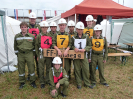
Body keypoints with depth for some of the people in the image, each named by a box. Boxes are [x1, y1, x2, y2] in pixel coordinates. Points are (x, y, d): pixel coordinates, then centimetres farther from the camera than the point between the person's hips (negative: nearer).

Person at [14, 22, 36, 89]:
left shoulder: (31, 36, -1)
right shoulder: (17, 36, 3)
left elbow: (34, 45, 7)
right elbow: (15, 46, 11)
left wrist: (33, 54, 5)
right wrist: (17, 54, 9)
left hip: (29, 54, -1)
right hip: (20, 54, 2)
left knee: (31, 68, 2)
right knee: (21, 68, 9)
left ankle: (33, 82, 20)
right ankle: (22, 82, 26)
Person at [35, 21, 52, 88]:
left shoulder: (50, 36, 8)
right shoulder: (39, 36, 0)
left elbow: (52, 45, 11)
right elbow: (36, 46, 2)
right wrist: (37, 55, 0)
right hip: (41, 54, -2)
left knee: (49, 68, 11)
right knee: (41, 69, 4)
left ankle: (48, 80, 26)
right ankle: (42, 82, 17)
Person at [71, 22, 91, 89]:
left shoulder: (86, 37, 4)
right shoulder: (73, 37, 2)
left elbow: (89, 46, 4)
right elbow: (71, 45, 6)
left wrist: (85, 49, -15)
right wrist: (74, 48, -15)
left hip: (84, 54, 1)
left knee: (86, 69, 1)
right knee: (77, 70, 5)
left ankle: (87, 83, 19)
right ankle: (79, 84, 20)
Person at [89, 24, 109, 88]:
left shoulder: (104, 39, 0)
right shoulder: (92, 39, -3)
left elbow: (106, 49, 5)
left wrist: (105, 58, 3)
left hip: (101, 56, 1)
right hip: (93, 56, -1)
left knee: (101, 69, 10)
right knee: (93, 69, 6)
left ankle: (103, 81, 29)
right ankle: (93, 82, 21)